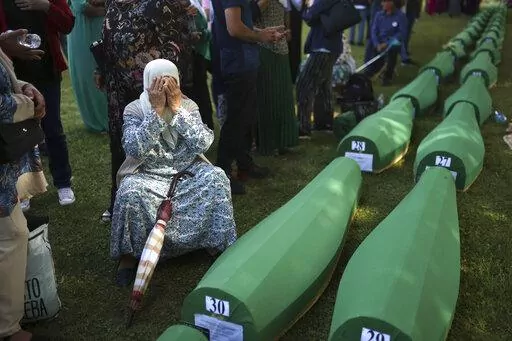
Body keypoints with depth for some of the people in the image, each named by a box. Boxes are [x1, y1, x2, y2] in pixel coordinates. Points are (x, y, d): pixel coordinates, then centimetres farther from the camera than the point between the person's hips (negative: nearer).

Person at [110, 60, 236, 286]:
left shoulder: (189, 106, -2)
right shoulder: (134, 110, -8)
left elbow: (203, 145, -17)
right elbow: (134, 150, -24)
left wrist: (176, 107, -21)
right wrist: (157, 110, -26)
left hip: (187, 171, 2)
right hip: (148, 175, -1)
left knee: (216, 178, -25)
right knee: (130, 192, -32)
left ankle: (217, 243, -7)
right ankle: (128, 253, -8)